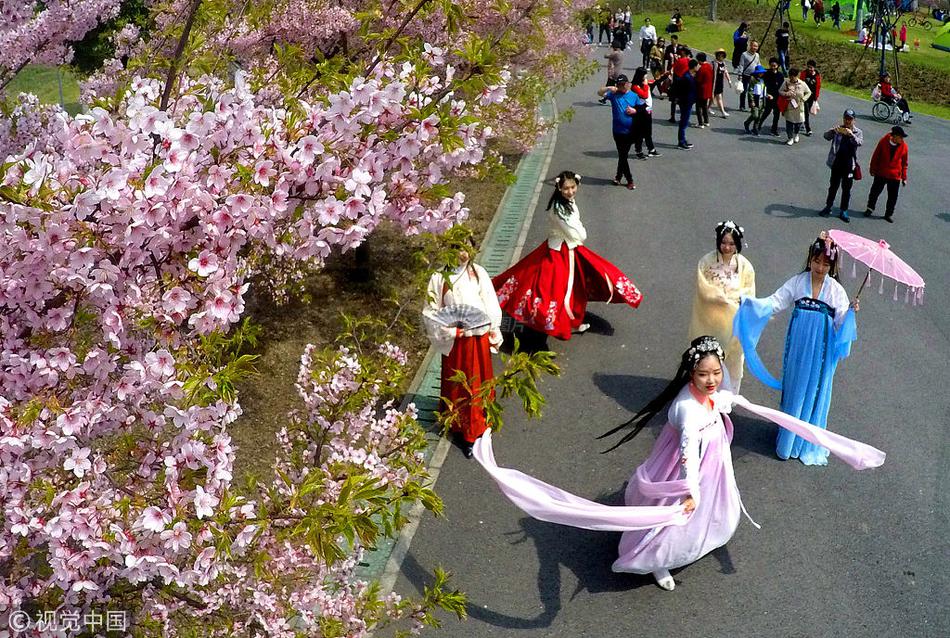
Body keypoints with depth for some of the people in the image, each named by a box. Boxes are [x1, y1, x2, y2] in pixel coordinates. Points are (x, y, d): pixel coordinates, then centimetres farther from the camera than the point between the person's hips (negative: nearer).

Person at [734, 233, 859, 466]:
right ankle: (788, 436, 27)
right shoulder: (797, 282, -4)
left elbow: (841, 321, -6)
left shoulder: (836, 290, -5)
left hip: (821, 349, -1)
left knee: (815, 391, 8)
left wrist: (851, 313, -27)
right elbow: (774, 303, -7)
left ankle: (809, 442, 24)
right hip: (798, 346, 1)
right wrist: (749, 301, -21)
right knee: (794, 388, 11)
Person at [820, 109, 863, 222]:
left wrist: (851, 134, -34)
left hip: (849, 165, -1)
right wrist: (833, 130, -31)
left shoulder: (858, 132, 1)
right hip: (836, 163, 1)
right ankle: (828, 207, 24)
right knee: (833, 186, 12)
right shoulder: (838, 129, 3)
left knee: (846, 188, 5)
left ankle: (844, 211, 13)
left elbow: (859, 142, -17)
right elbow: (826, 136, -11)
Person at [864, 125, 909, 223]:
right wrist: (872, 169, 4)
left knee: (893, 197, 5)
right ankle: (870, 209, 33)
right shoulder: (883, 141, -11)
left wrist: (904, 177, 4)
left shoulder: (904, 146, -7)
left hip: (895, 176, 1)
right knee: (875, 191, 12)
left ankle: (889, 214, 21)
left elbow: (904, 163, 2)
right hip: (880, 174, -1)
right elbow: (875, 156, 0)